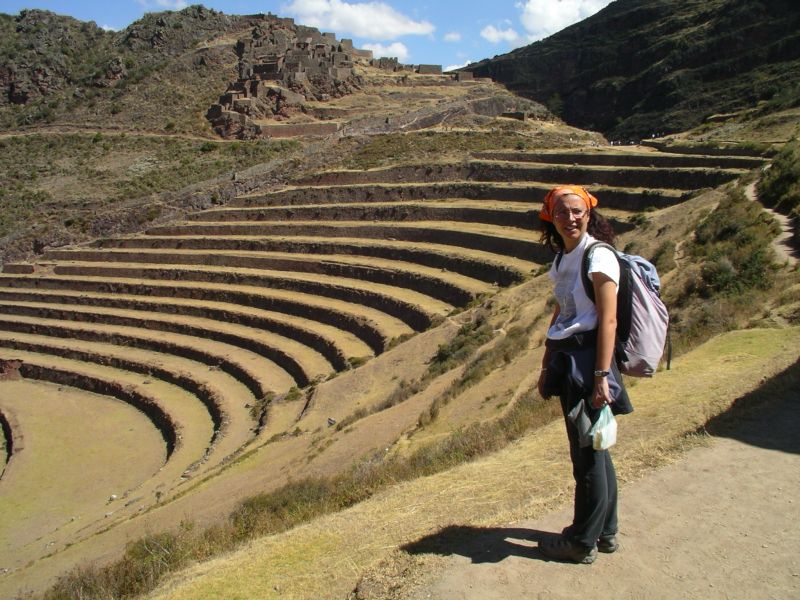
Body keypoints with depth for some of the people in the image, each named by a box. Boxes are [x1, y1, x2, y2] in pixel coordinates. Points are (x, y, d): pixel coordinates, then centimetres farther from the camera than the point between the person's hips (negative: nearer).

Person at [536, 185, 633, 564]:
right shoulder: (562, 258, 14)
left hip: (587, 359, -9)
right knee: (589, 448, 17)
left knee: (587, 450, 2)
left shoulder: (598, 256, -11)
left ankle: (583, 542, 16)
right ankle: (605, 532, 32)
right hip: (567, 360, 9)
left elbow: (608, 320, -17)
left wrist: (602, 376, -21)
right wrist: (547, 367, 18)